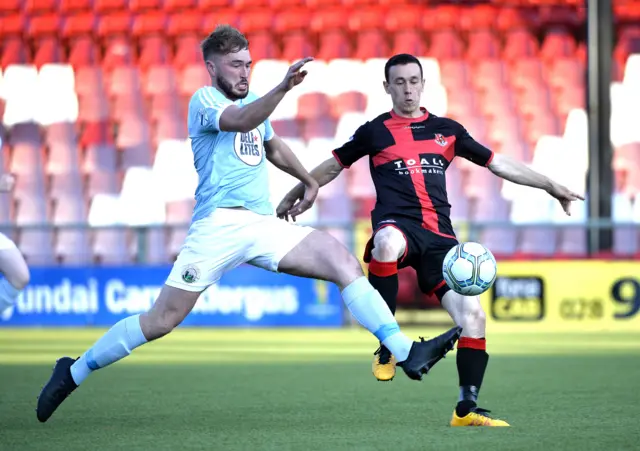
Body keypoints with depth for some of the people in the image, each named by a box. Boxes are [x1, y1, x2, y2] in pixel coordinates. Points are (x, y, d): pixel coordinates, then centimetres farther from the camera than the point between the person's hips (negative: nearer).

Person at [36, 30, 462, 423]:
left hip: (264, 226, 6)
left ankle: (407, 353, -19)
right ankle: (73, 373, 7)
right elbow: (239, 121, -26)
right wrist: (283, 88, -39)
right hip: (219, 225, -6)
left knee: (345, 262, -13)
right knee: (160, 321, -9)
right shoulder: (204, 100, -2)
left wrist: (309, 180, 45)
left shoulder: (253, 101, 21)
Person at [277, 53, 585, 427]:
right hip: (398, 224, -3)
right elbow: (333, 166, 25)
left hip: (439, 235, 3)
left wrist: (550, 186, 19)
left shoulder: (446, 130, 17)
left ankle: (467, 408, 0)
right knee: (386, 243, -43)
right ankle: (386, 344, -28)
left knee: (472, 314, -13)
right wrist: (297, 194, 29)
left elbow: (499, 164, 22)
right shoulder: (375, 132, 12)